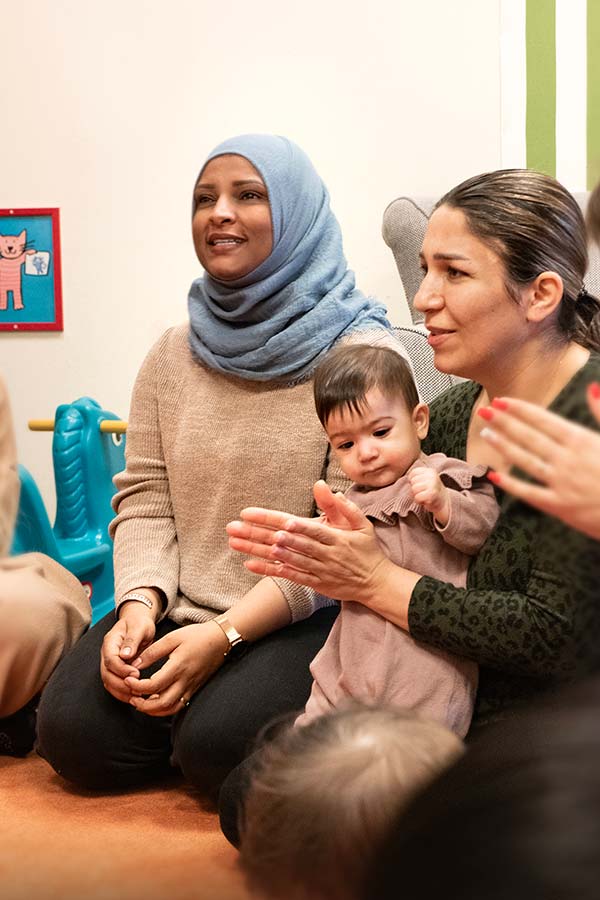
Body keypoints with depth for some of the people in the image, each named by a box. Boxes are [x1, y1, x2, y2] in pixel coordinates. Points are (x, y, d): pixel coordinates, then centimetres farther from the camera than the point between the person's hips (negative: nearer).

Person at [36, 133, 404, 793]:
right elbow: (144, 499, 7)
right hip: (175, 610, 4)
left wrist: (224, 634, -19)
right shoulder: (172, 355, 10)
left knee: (218, 745, -28)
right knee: (72, 733, -16)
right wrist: (140, 602, -13)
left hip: (304, 617, -4)